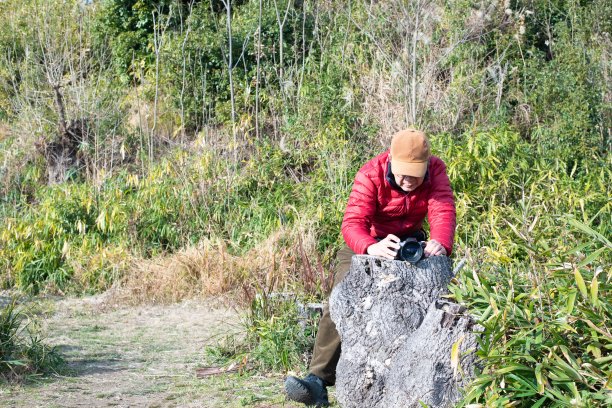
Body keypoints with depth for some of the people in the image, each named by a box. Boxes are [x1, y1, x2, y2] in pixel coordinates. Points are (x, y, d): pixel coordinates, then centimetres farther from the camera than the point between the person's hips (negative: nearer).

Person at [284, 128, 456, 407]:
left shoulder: (436, 169, -17)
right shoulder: (370, 175, -27)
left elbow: (443, 211, -30)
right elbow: (352, 223, -38)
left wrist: (440, 243, -53)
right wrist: (372, 248, -62)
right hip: (367, 243, -3)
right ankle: (319, 380, -24)